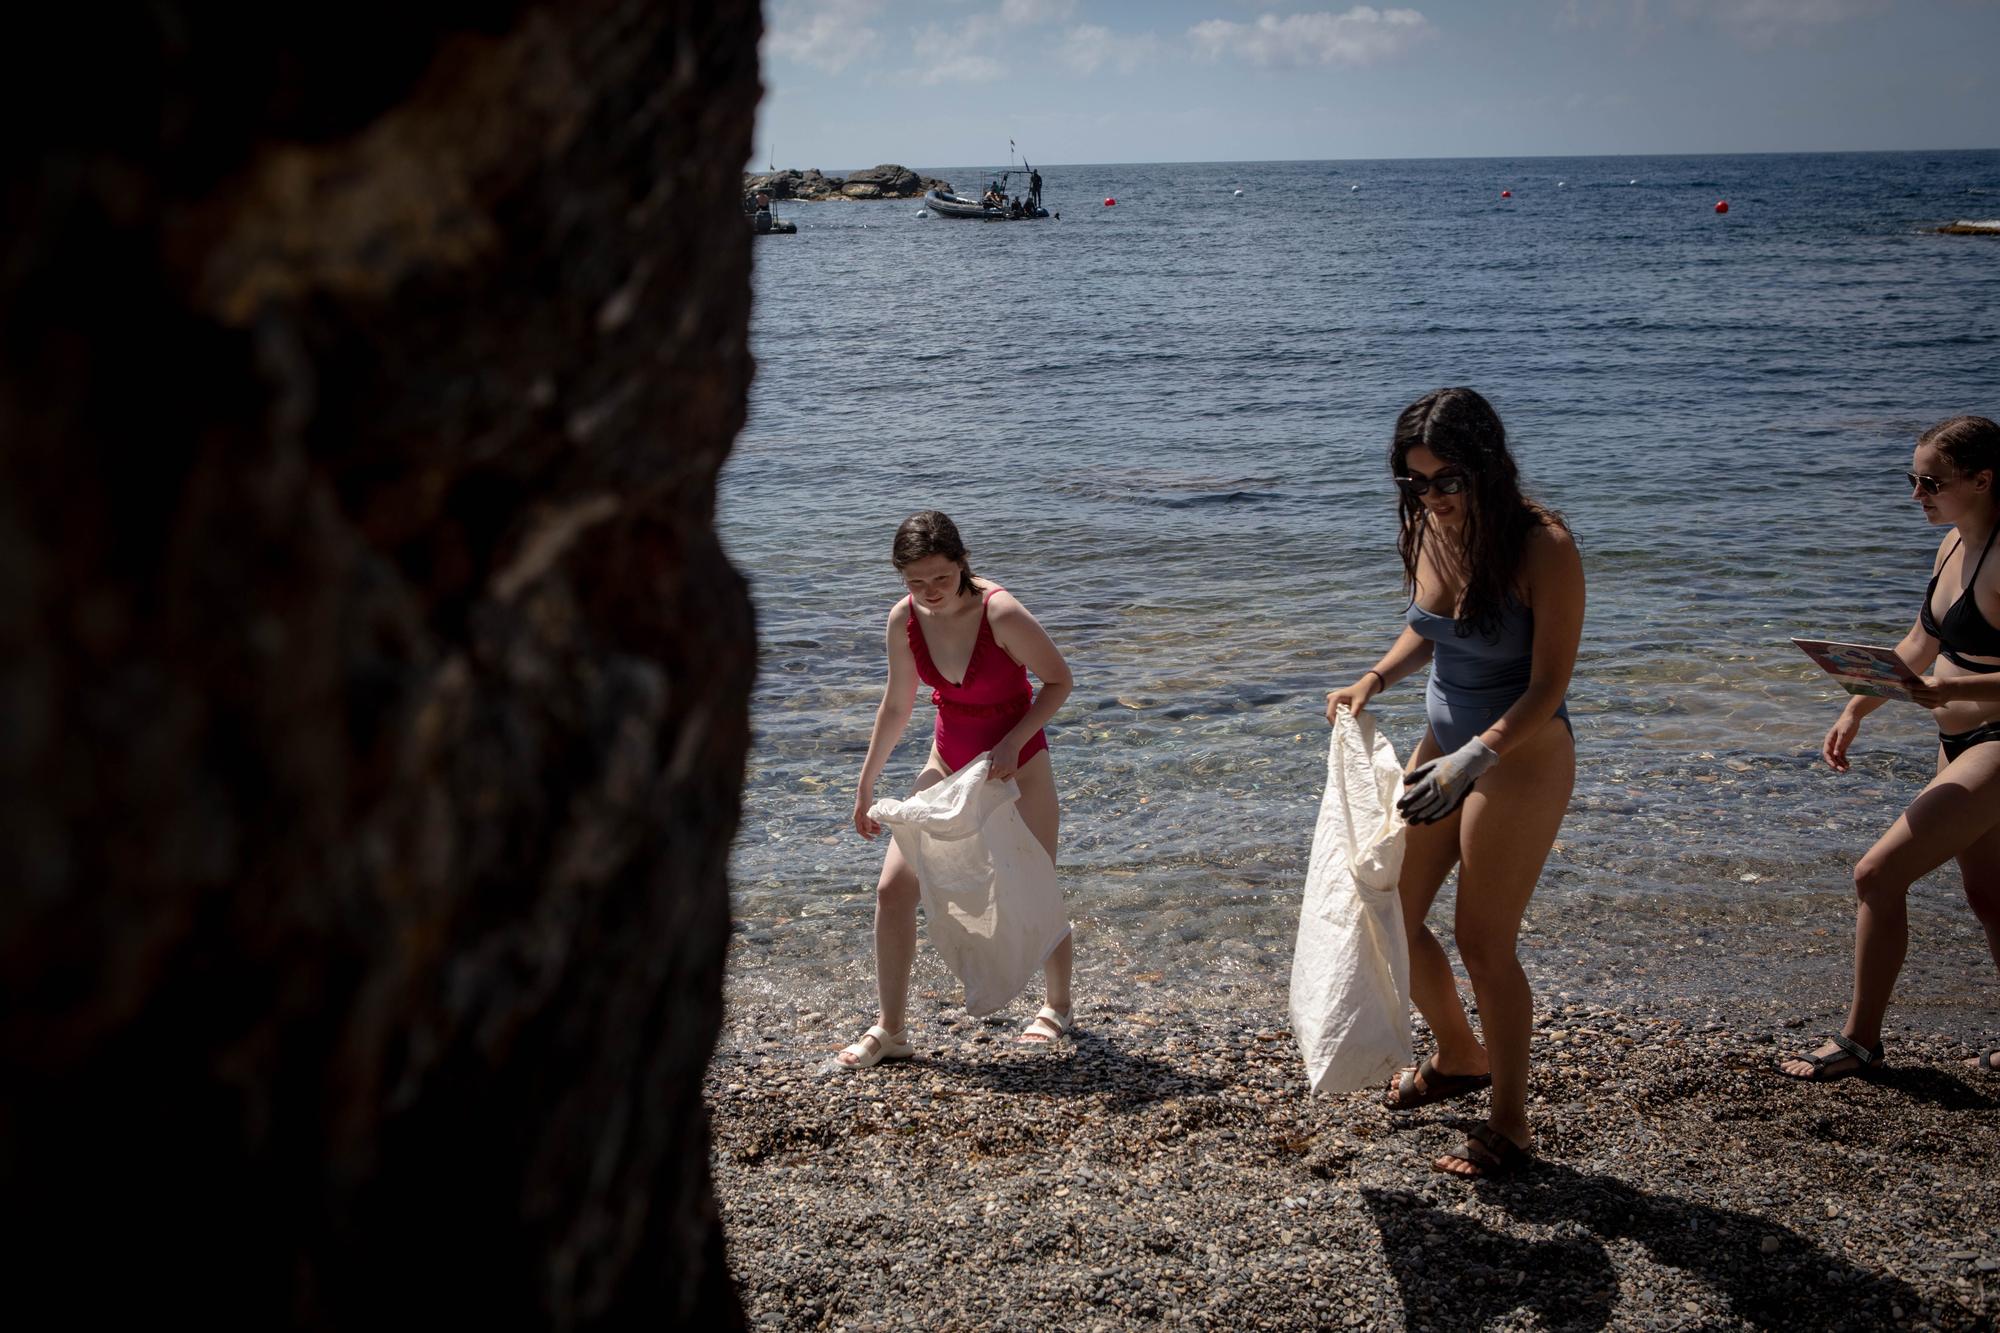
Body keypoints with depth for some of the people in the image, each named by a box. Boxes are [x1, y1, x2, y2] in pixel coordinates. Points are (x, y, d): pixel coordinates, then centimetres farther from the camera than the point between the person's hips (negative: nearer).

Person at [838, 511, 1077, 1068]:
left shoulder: (1001, 613, -26)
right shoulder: (905, 620, -11)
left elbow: (1059, 680, -14)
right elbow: (896, 707, 4)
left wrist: (1012, 743, -25)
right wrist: (866, 786, 9)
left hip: (1019, 766, -4)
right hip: (949, 762, 5)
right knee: (893, 887, -4)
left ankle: (1058, 1006, 34)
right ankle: (890, 1031, 8)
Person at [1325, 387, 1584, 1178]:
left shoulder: (1544, 548, -22)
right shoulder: (1429, 531, -2)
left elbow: (1549, 687, -22)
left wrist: (1471, 760, -33)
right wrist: (1375, 680, -3)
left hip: (1522, 757, -7)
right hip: (1446, 745, 7)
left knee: (1483, 943, -2)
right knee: (1391, 914, 12)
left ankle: (1509, 1125, 17)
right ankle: (1460, 1058, 39)